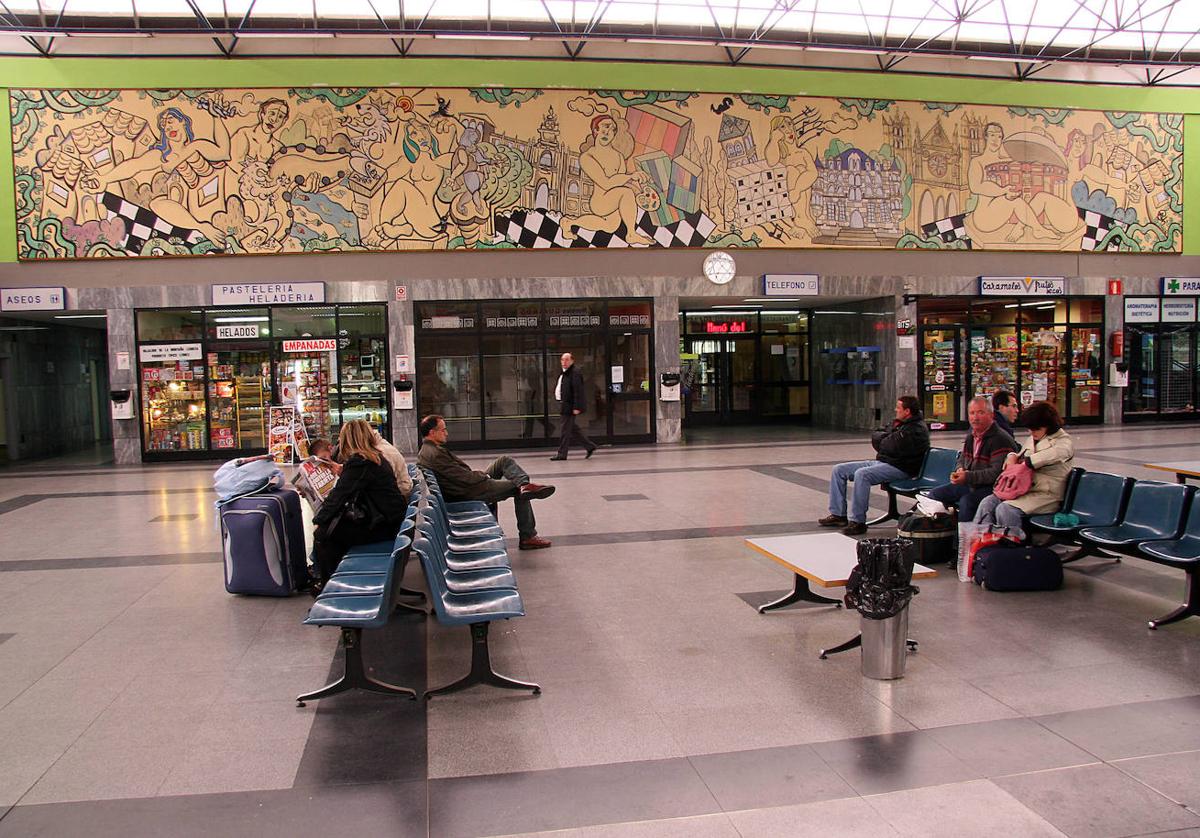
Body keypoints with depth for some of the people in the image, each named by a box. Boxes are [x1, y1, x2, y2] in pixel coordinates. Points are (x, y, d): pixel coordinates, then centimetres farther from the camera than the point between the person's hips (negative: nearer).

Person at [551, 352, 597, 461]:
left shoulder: (575, 373, -14)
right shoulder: (564, 373, 17)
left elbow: (578, 391, -19)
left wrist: (576, 407, -23)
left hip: (570, 406, -10)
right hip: (564, 405, 10)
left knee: (564, 430, -4)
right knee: (572, 429, 13)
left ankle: (561, 454, 4)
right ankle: (590, 447, 20)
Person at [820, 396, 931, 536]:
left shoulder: (916, 430, -13)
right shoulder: (900, 424, 19)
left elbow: (891, 447, -23)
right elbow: (875, 437, 17)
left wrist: (882, 438, -2)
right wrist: (888, 436, -3)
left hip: (899, 468, -10)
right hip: (881, 462, 10)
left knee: (862, 474, -35)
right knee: (838, 470, 3)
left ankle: (858, 522, -29)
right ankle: (838, 514, 3)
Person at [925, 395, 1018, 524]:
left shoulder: (1000, 439, -17)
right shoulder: (971, 434, 12)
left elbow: (997, 473, -24)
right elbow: (962, 458, 25)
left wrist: (968, 477, -26)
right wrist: (960, 470, 0)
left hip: (992, 487, -9)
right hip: (969, 484, 9)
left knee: (967, 501, -35)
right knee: (934, 494, 3)